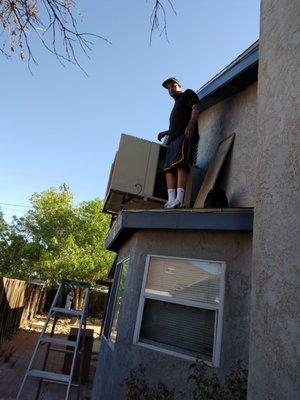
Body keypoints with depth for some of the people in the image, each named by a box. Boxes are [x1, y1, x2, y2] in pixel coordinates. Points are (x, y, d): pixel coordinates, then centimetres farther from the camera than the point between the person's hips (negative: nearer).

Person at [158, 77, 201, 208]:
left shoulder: (188, 94, 16)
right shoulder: (176, 105, 38)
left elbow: (196, 108, -3)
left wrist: (191, 124, -20)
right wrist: (165, 132, 29)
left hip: (185, 135, -8)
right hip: (174, 138, 8)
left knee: (180, 164, -25)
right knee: (169, 168, -8)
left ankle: (179, 199, -36)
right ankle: (171, 200, -18)